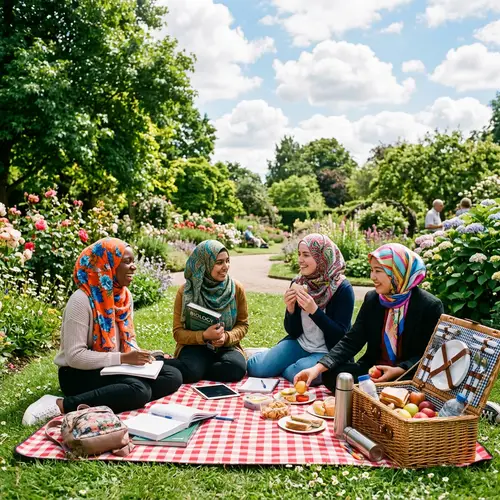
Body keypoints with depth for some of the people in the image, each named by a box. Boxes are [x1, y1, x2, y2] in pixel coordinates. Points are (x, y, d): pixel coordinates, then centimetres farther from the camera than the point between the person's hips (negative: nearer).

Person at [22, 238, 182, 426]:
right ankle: (61, 405, -23)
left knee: (173, 376, -9)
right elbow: (75, 356, -22)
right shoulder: (82, 300, -19)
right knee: (139, 391, -32)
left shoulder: (124, 296, 5)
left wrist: (138, 355, -8)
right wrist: (123, 358, -26)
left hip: (115, 368, 8)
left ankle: (106, 400, -16)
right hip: (80, 373, -8)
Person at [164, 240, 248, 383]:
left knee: (237, 368, -32)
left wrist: (227, 337, -18)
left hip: (226, 346, 3)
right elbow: (178, 332, -6)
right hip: (195, 346, -3)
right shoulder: (186, 292, -8)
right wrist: (204, 336, -25)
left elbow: (243, 324, 5)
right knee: (190, 369, -36)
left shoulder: (236, 288, -3)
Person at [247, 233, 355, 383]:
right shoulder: (298, 283, -1)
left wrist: (314, 310, -28)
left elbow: (341, 336, -17)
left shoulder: (342, 288, -15)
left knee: (299, 373, -32)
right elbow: (293, 332, 4)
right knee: (255, 367, -13)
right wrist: (290, 309, -17)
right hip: (300, 344, 4)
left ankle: (283, 370, 2)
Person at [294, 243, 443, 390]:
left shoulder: (431, 306, -12)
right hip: (372, 367, 4)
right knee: (331, 374, -19)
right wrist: (318, 367, -16)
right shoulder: (372, 299, 2)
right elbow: (351, 341, -3)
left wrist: (399, 370, -24)